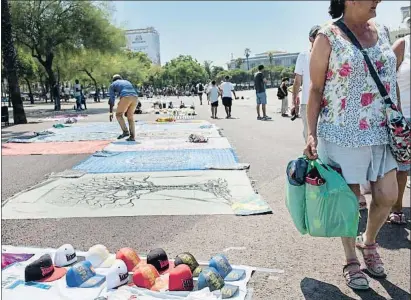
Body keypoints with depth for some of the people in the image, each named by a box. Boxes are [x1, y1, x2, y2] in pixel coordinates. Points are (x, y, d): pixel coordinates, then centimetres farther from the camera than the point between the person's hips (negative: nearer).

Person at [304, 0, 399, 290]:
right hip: (343, 132, -5)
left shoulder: (381, 30, 11)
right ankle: (351, 259, 25)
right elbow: (315, 89, -5)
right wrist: (311, 133, -11)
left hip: (382, 131, 6)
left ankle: (368, 241, 36)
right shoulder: (328, 36, -5)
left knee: (388, 195, 8)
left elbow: (390, 78, 17)